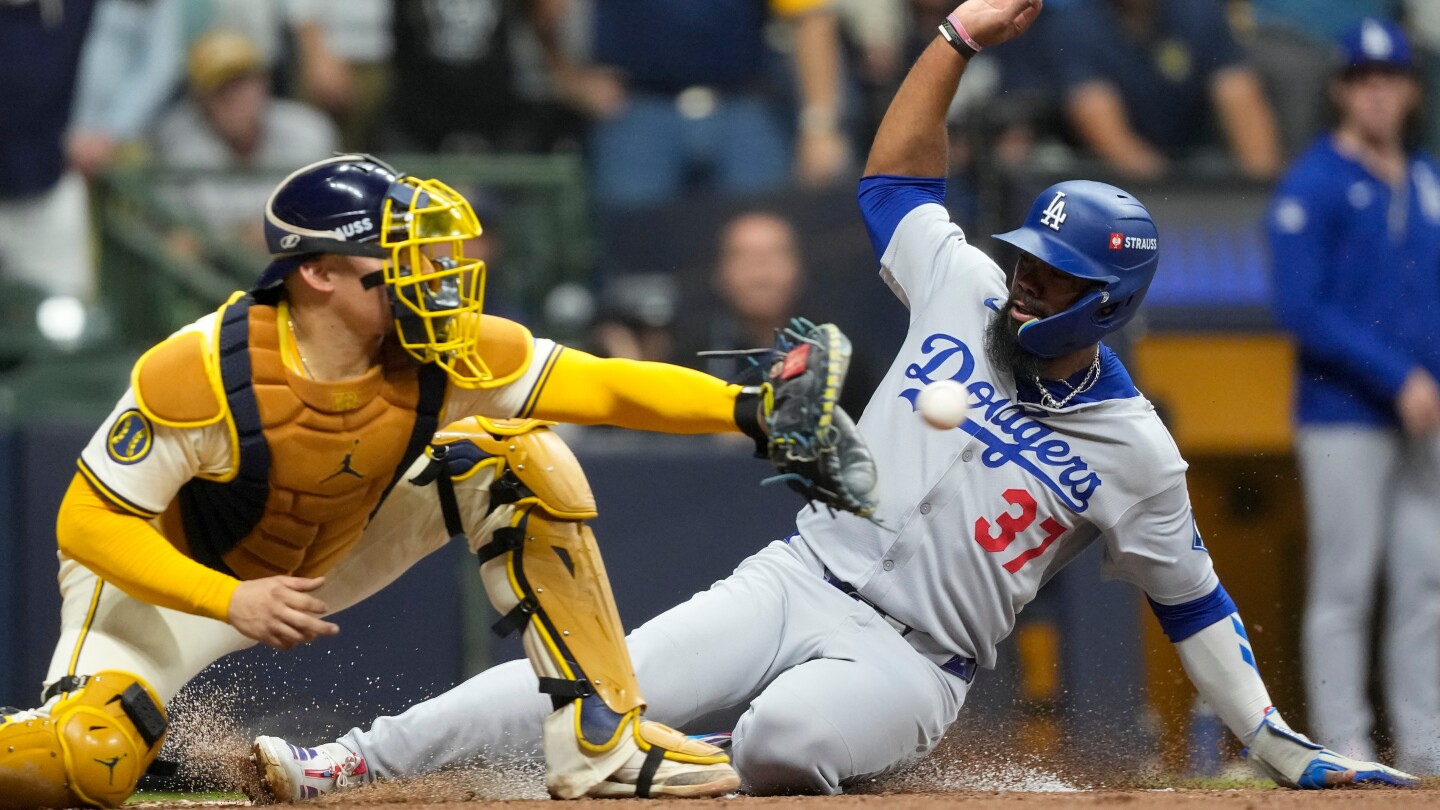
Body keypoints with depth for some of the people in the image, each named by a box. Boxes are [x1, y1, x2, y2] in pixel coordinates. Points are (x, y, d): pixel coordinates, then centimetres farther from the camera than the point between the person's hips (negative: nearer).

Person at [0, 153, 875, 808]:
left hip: (331, 555, 5)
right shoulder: (197, 375, -34)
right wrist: (231, 602, -40)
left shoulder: (445, 354, -23)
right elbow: (88, 524, -28)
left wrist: (747, 409, -41)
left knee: (523, 461, -13)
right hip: (169, 575, -5)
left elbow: (604, 385, -25)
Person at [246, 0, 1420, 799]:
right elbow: (894, 176, 15)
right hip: (801, 580, 3)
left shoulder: (1133, 451, -4)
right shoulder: (969, 291, 6)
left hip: (911, 662, -3)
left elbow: (1193, 604, 4)